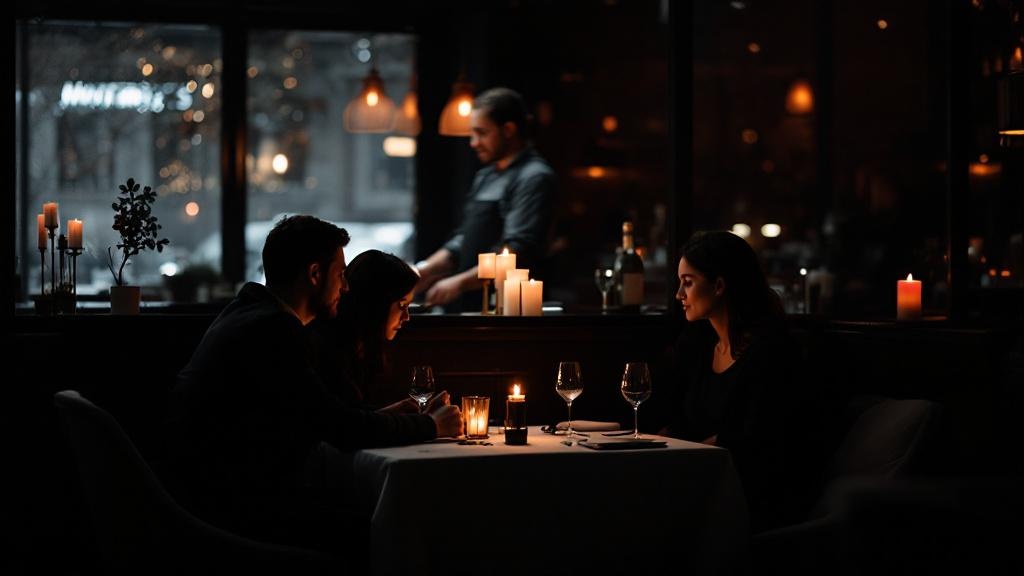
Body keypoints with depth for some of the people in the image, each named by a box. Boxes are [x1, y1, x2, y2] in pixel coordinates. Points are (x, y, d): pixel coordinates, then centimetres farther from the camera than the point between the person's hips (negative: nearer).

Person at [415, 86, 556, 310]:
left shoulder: (533, 178, -9)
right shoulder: (485, 176, 20)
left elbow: (519, 250, -19)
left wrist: (461, 282, -25)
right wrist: (427, 270, 6)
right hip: (466, 305, 8)